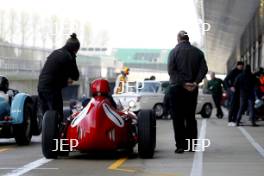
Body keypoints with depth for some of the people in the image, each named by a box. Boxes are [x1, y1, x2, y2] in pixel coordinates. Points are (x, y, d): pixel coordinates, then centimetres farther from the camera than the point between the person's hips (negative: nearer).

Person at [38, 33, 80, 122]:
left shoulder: (55, 52, 14)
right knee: (58, 117, -5)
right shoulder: (69, 57, -9)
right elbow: (76, 76, 0)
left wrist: (65, 80, 20)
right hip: (52, 89, -8)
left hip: (41, 86, 8)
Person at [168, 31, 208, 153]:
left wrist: (183, 83, -15)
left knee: (178, 118, 0)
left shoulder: (174, 51, -4)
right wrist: (195, 82, -10)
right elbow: (204, 69, -4)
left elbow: (171, 70, -14)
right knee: (190, 117, 14)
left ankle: (180, 145, -5)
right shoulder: (198, 52, 6)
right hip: (192, 89, 3)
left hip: (176, 88, -3)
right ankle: (191, 144, 14)